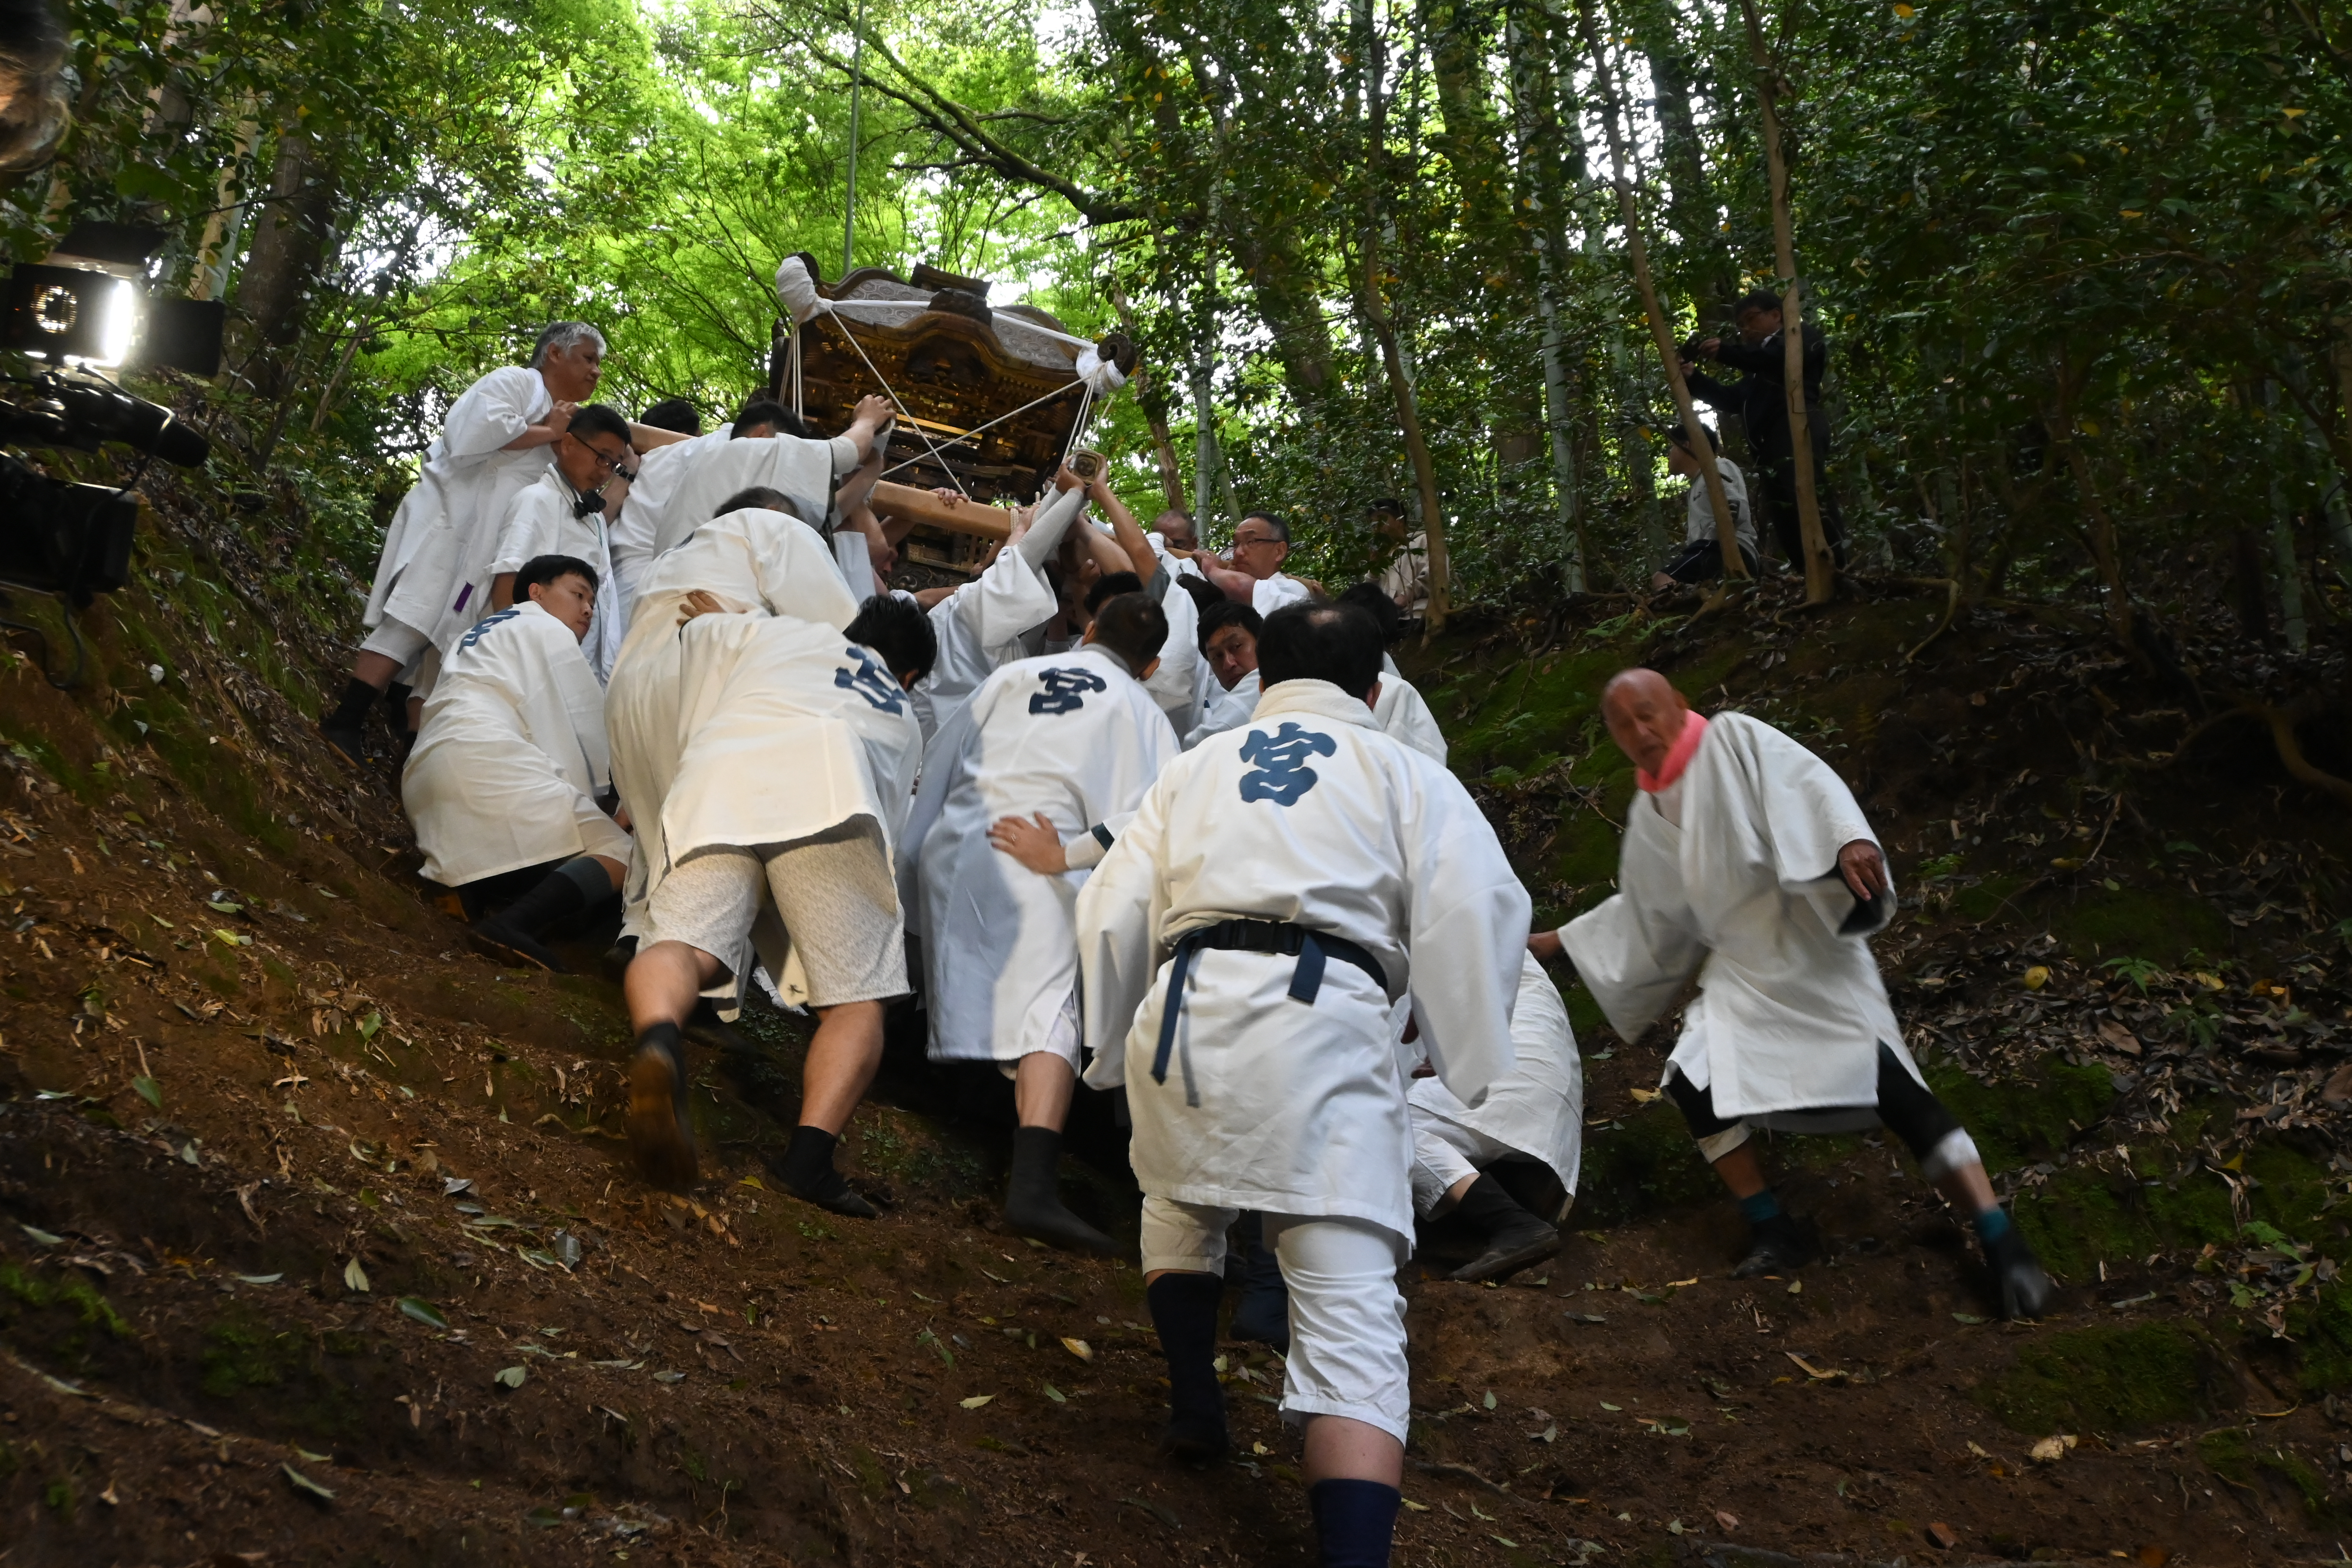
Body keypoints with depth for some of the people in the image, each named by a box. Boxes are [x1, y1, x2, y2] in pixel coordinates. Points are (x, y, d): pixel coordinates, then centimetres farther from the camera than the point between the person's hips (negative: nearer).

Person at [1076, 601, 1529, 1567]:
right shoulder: (1406, 774, 17)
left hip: (1182, 1009, 3)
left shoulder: (1197, 766, 25)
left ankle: (1193, 1405, 33)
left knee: (1179, 1205, 34)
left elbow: (1112, 915, 20)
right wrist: (1468, 1067, 7)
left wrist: (1111, 1048, 29)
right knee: (1351, 1314, -7)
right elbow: (1473, 914, 2)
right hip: (1324, 1019, -3)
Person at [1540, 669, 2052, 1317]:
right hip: (1741, 970, 6)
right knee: (1695, 1082, -16)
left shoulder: (1735, 741, -2)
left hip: (1807, 945, -6)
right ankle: (1775, 1234, 0)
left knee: (1892, 1087, -19)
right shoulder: (1650, 815, 16)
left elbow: (1808, 785, -18)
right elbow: (1639, 914, 28)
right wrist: (1559, 941, 28)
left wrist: (1849, 839, -37)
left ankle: (2004, 1245, -16)